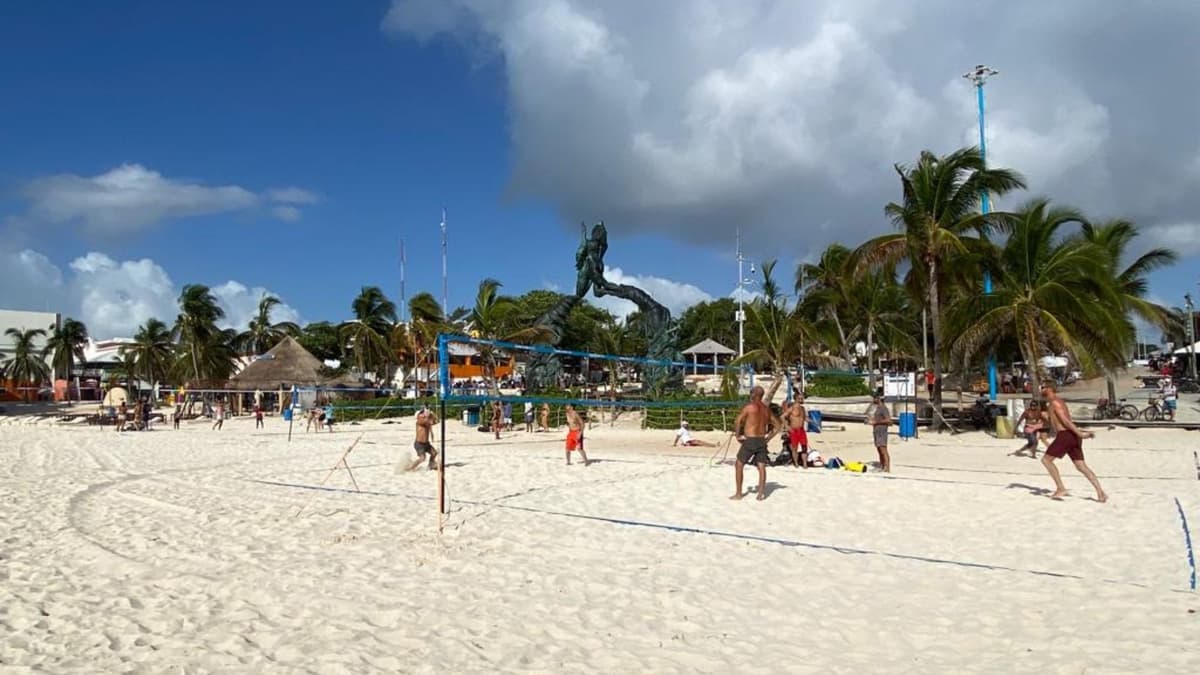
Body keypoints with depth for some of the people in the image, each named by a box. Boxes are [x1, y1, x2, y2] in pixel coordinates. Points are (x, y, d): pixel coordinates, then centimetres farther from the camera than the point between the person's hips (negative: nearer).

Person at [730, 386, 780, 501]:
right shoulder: (767, 409, 10)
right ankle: (761, 493, 2)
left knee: (739, 465, 6)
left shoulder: (749, 407, -9)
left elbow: (737, 422, -16)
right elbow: (778, 424, 16)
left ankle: (738, 493, 7)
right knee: (761, 467, 6)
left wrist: (738, 435, -4)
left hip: (749, 440, -6)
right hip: (762, 441, 6)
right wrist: (769, 436, 14)